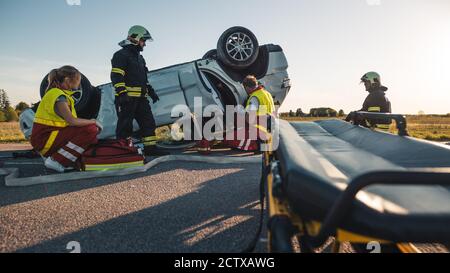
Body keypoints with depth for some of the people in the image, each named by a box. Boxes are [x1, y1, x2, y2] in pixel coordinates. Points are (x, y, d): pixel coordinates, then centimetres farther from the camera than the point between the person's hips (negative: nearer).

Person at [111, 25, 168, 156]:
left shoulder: (139, 58, 25)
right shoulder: (121, 55, -4)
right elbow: (116, 76, -15)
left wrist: (151, 91, 23)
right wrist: (122, 93, -24)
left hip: (141, 97, 9)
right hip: (127, 98, -9)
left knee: (148, 122, 7)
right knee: (125, 124, -5)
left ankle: (150, 147, 13)